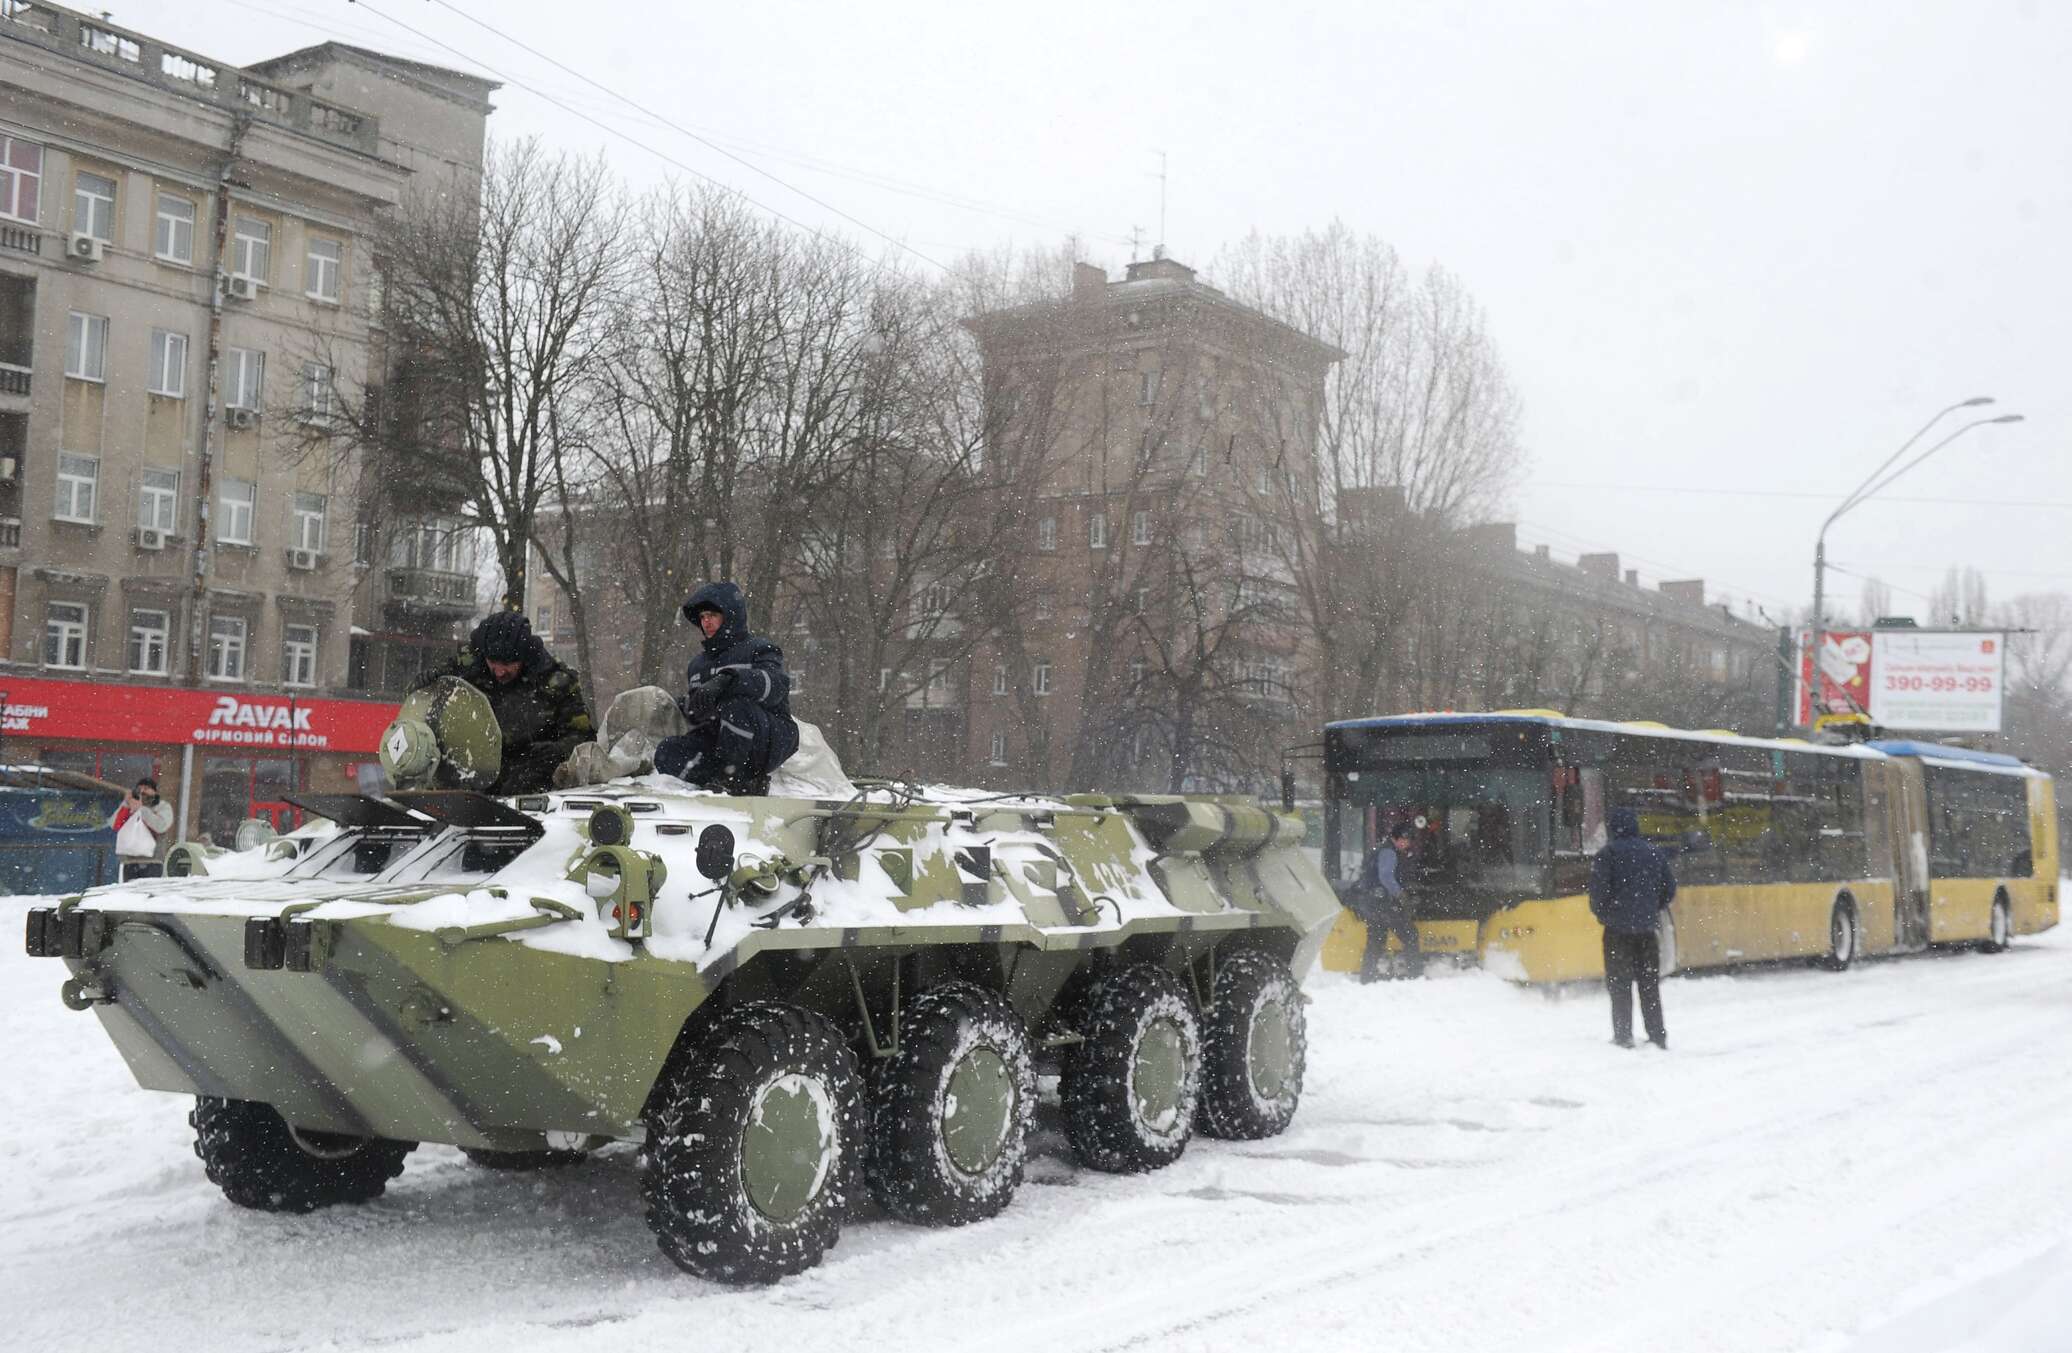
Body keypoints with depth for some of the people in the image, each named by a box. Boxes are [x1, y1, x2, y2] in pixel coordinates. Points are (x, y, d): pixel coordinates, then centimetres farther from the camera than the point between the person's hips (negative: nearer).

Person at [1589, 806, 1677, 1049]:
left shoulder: (1607, 854, -9)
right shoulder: (1655, 853, 6)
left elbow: (1598, 890, -14)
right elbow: (1670, 890, 11)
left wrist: (1600, 913, 4)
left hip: (1617, 929, -4)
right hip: (1646, 929, 4)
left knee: (1620, 985, 3)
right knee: (1650, 985, 12)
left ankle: (1623, 1036, 1)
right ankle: (1657, 1036, 14)